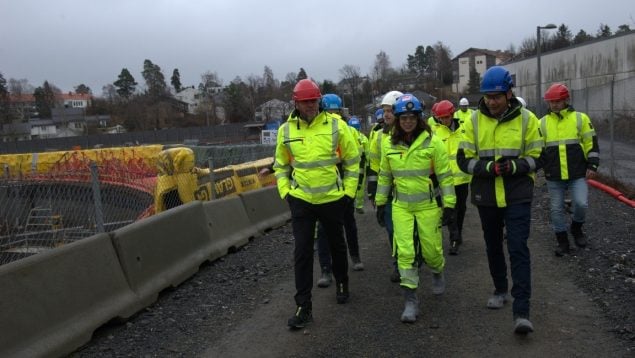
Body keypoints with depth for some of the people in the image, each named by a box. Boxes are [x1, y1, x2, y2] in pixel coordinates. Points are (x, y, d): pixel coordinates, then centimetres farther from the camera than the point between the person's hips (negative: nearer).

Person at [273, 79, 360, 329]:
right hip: (301, 200, 1)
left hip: (332, 199, 0)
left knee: (337, 245, 18)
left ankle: (341, 284, 44)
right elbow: (281, 165, 10)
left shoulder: (336, 125, -8)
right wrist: (285, 192, 1)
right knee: (302, 252, -2)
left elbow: (352, 160, 0)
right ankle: (304, 306, 6)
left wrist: (348, 191, -2)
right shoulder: (286, 130, -2)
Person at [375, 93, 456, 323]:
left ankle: (437, 273, 43)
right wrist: (380, 203, 14)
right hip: (401, 206, 2)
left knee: (431, 249, 7)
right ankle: (410, 299, 6)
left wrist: (449, 204, -6)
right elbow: (384, 176, 13)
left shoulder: (432, 142, -7)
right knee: (404, 251, -3)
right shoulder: (389, 145, 3)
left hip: (428, 205, -2)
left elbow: (445, 175, -5)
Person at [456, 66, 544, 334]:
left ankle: (521, 311, -5)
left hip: (517, 196, -2)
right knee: (493, 247, 17)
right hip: (486, 196, 3)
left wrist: (514, 166, -22)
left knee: (518, 249, -9)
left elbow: (537, 158, -1)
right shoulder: (474, 121, -3)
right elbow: (464, 160, -4)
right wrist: (489, 167, -22)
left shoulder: (526, 119, -4)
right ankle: (500, 290, 39)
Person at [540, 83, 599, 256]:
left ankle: (576, 228, 19)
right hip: (553, 177, 2)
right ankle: (562, 241, 20)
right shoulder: (543, 122, 5)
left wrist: (592, 165, -5)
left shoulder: (580, 118, 0)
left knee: (581, 204, -12)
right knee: (556, 209, 6)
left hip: (578, 174, -2)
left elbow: (591, 144, 2)